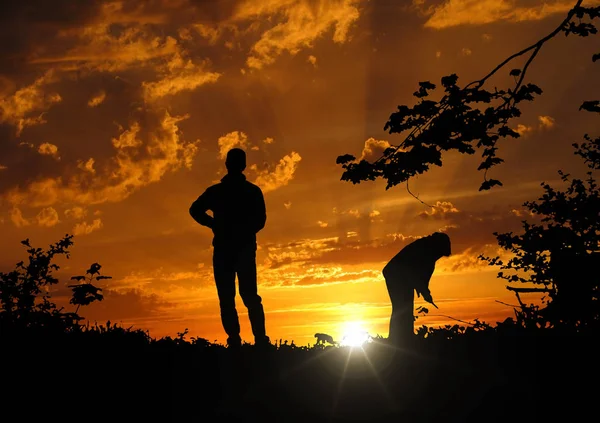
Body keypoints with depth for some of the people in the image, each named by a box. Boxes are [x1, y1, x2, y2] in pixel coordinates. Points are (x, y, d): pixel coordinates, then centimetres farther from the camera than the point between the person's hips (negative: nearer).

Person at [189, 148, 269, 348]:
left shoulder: (216, 191, 5)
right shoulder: (253, 191, 5)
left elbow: (195, 210, -3)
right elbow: (260, 220, -2)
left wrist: (214, 224, 8)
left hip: (223, 248, -1)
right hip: (245, 248, 1)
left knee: (227, 297, 2)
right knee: (250, 295, 3)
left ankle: (234, 340, -8)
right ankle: (260, 339, -10)